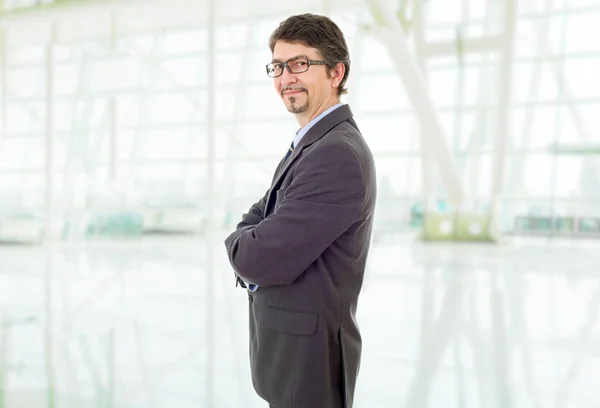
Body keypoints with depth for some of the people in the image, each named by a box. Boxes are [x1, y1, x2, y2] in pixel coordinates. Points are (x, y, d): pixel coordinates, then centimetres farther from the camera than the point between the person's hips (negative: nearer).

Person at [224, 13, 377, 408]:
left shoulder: (338, 156, -24)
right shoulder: (310, 144, 9)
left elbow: (260, 260, -25)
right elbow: (255, 223, 12)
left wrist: (240, 243, -4)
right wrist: (251, 244, -9)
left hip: (306, 351, -9)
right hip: (291, 342, 9)